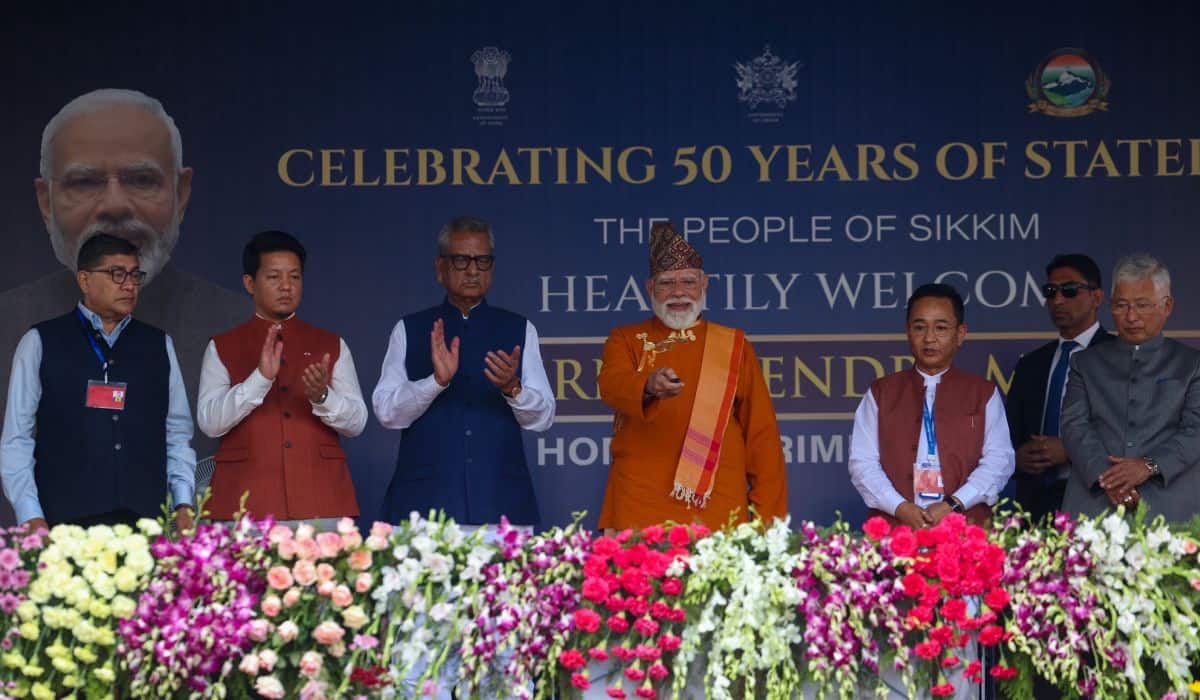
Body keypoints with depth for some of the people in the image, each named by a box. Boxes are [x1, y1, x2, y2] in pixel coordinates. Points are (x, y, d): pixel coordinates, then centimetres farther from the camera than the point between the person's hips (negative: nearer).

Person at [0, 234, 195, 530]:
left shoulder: (159, 345, 14)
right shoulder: (41, 342, 5)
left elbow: (177, 433, 14)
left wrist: (183, 505, 2)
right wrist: (31, 517, -6)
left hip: (145, 518, 2)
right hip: (66, 522, -2)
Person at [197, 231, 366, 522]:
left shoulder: (331, 345, 13)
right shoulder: (222, 348, 9)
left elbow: (356, 422, 6)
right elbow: (209, 422, -4)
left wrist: (322, 396, -15)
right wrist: (261, 378, -17)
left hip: (321, 500, 1)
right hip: (247, 502, -1)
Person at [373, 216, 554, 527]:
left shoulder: (519, 330, 10)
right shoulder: (409, 330, 8)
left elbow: (542, 417, 4)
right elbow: (387, 413, -2)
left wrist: (512, 388, -17)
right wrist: (437, 380, -19)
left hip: (500, 501, 1)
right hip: (425, 499, -1)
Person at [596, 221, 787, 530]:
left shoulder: (734, 346, 12)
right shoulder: (626, 340, 10)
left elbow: (762, 432, 10)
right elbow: (612, 384, -13)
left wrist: (768, 513, 1)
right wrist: (649, 386, -35)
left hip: (718, 508, 1)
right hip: (641, 506, -1)